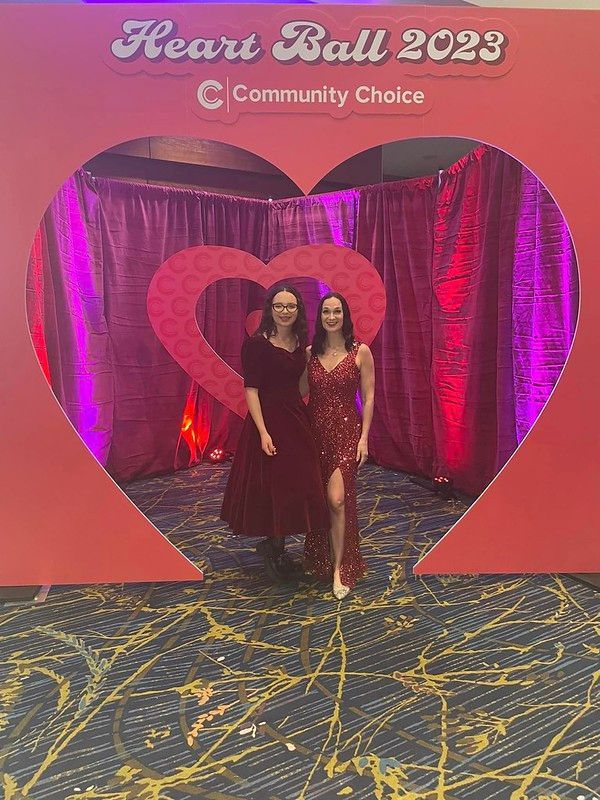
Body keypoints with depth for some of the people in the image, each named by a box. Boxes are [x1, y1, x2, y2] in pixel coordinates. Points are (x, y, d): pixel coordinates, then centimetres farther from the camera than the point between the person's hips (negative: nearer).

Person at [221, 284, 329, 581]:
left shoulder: (300, 343, 8)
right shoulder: (256, 344, -11)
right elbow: (251, 390, -15)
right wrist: (263, 432, -20)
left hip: (297, 420, 7)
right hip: (269, 420, -7)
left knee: (295, 486, 13)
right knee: (273, 486, 1)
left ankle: (276, 547, 31)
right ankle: (272, 546, 24)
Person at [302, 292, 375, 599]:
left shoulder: (360, 352, -4)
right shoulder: (310, 353, 6)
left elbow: (368, 397, -4)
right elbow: (302, 392, 9)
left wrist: (364, 438, -8)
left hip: (345, 431, -4)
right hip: (315, 431, 4)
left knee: (336, 499, -13)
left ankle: (339, 568, 3)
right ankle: (321, 560, 32)